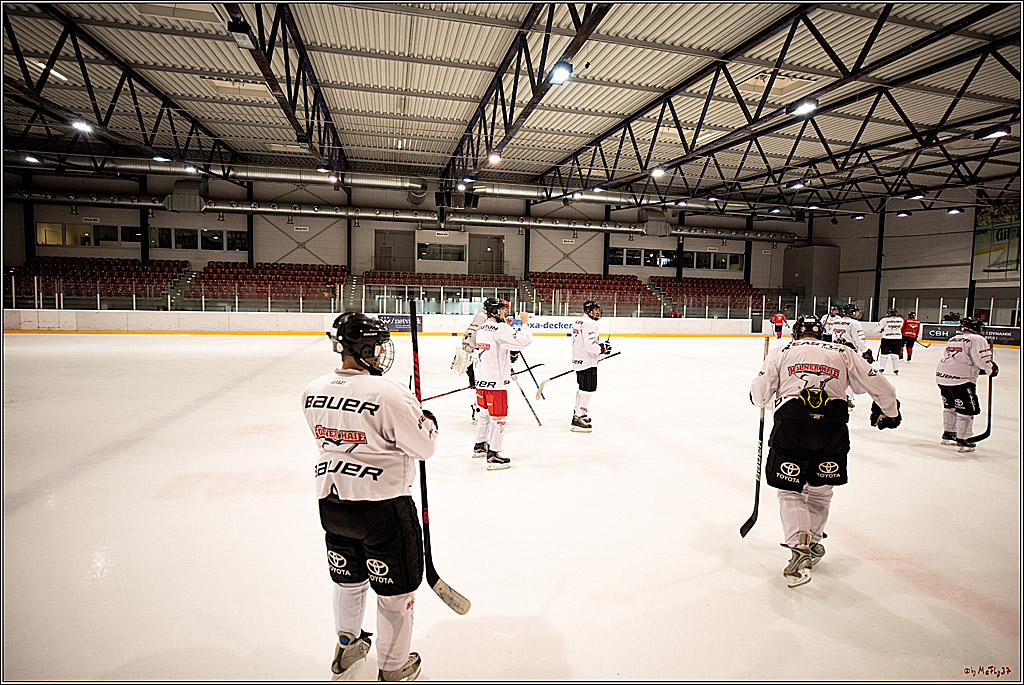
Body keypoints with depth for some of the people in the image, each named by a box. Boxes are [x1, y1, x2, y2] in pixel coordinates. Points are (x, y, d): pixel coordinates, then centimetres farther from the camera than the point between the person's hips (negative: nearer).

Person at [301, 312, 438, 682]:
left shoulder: (313, 391, -2)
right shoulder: (388, 394, -23)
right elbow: (424, 447, -17)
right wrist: (428, 421, 5)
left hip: (331, 502, 7)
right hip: (382, 505, -6)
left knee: (348, 579, 28)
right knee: (395, 589, 14)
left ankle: (347, 645, 50)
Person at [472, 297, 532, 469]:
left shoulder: (483, 327, 13)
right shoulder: (500, 328, -16)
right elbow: (522, 341, -23)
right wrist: (525, 323, -10)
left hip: (481, 379, 10)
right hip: (495, 381, -9)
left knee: (485, 412, 23)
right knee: (498, 417, -2)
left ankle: (480, 446, 37)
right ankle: (493, 456, 1)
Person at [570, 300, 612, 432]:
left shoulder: (579, 321, 15)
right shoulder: (589, 323, -18)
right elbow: (590, 346, -24)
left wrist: (600, 345, 14)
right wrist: (602, 348, -9)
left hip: (579, 360, 11)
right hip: (587, 362, -11)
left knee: (583, 388, 22)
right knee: (588, 389, -9)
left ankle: (578, 413, 36)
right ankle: (577, 421, -10)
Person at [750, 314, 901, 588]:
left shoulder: (781, 352, 14)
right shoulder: (842, 353, 19)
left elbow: (759, 394, 7)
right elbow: (877, 384, 18)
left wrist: (760, 399, 31)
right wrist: (889, 412, 36)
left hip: (791, 424, -2)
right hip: (832, 424, 2)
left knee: (791, 490, 11)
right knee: (820, 490, 22)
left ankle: (799, 547, -5)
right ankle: (813, 544, 34)